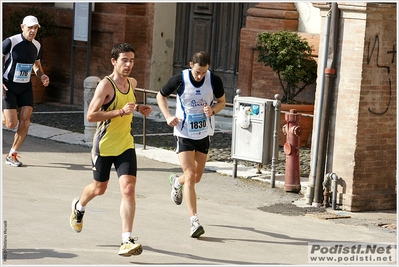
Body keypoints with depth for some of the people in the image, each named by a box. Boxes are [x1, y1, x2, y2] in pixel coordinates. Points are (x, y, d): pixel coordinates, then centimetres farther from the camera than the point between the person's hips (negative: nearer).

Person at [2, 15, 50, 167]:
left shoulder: (37, 46, 3)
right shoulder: (10, 42, -15)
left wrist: (42, 76, -3)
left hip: (25, 87, 5)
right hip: (8, 87, -5)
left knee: (25, 122, -5)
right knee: (11, 124, -12)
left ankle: (12, 155, 9)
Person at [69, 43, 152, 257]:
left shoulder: (132, 83, 5)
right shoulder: (106, 85, -17)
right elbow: (90, 115, -23)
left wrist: (138, 108, 8)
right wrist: (121, 112, -28)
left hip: (126, 145, 4)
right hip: (104, 145, -4)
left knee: (128, 189, -12)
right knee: (99, 188, 16)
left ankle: (127, 240, -13)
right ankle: (79, 207, 51)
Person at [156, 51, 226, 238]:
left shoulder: (214, 80, -10)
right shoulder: (179, 80, -14)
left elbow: (222, 101, 7)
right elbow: (161, 96, 3)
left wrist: (213, 110, -15)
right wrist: (168, 116, -11)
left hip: (204, 133, 3)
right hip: (184, 133, -3)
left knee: (197, 177, 12)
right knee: (190, 176, -13)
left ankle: (176, 182, 48)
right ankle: (194, 221, -13)